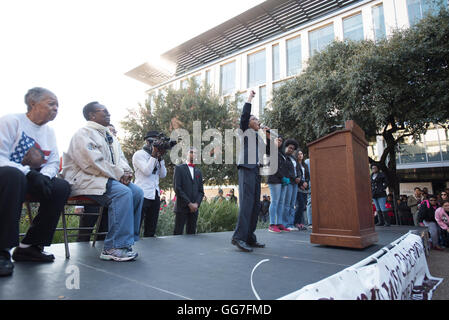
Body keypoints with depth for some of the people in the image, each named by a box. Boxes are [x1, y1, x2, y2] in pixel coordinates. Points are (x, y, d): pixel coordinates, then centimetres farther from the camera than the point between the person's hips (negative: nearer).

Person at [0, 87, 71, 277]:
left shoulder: (49, 132, 13)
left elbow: (54, 163, 7)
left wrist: (44, 175, -15)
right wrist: (29, 172, -28)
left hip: (33, 178, 6)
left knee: (62, 187, -21)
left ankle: (29, 246, -12)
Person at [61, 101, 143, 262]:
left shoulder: (109, 135, 22)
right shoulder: (83, 134, -7)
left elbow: (120, 157, 19)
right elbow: (93, 164, -19)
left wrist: (126, 171, -4)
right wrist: (119, 174, -17)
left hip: (108, 178, 9)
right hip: (84, 179, -9)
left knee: (137, 192, -11)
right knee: (123, 192, -31)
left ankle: (127, 240, -9)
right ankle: (114, 247, -28)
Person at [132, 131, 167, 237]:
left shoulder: (157, 157, 17)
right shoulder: (139, 154, -1)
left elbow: (163, 175, 9)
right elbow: (147, 171, -14)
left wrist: (160, 158, 1)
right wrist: (154, 155, -10)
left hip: (155, 195, 7)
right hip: (143, 195, -7)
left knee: (151, 230, 11)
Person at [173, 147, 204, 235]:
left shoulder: (198, 171, 18)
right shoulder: (179, 168, 3)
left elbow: (201, 191, 14)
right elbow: (177, 188, -7)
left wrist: (196, 204, -5)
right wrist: (189, 203, -12)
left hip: (194, 208, 4)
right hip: (182, 207, -4)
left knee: (191, 234, 5)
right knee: (178, 233, -2)